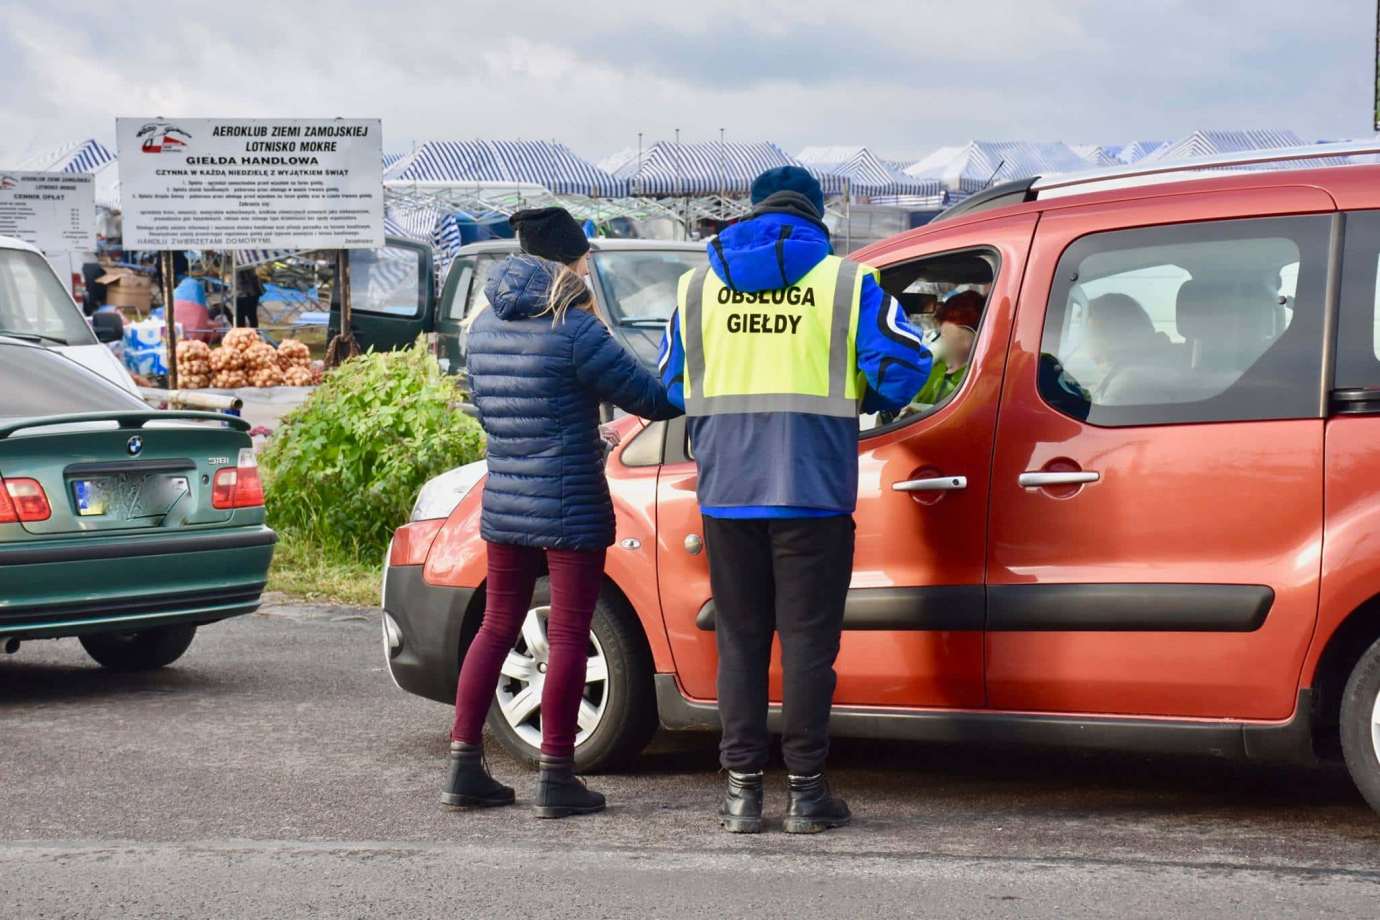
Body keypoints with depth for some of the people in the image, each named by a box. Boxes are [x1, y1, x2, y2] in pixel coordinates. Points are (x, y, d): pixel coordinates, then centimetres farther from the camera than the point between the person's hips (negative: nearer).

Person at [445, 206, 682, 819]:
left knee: (497, 629, 15)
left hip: (503, 503, 7)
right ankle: (555, 780, 1)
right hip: (571, 505, -7)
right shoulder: (573, 329, -15)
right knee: (568, 636, 0)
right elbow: (651, 398, -11)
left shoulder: (485, 326, 7)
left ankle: (464, 769, 14)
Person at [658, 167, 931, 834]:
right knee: (807, 640, 3)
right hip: (813, 495, -2)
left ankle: (742, 790, 9)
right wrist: (858, 398, 15)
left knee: (740, 639, 9)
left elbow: (673, 389, 17)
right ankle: (805, 791, 5)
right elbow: (902, 366, -5)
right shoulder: (846, 283, 1)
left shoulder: (698, 286, 10)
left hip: (727, 496, 3)